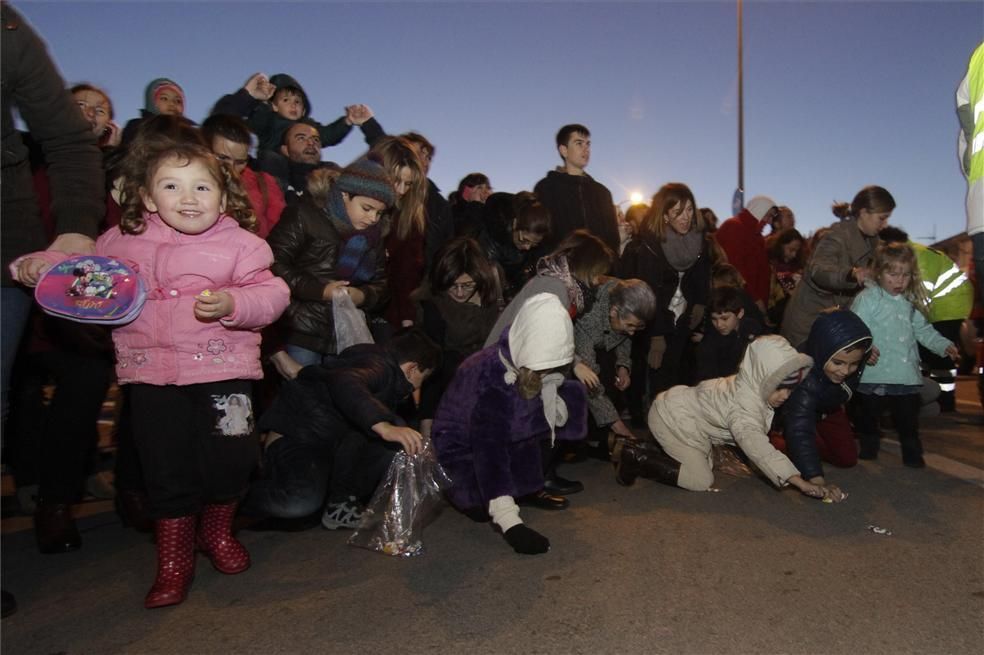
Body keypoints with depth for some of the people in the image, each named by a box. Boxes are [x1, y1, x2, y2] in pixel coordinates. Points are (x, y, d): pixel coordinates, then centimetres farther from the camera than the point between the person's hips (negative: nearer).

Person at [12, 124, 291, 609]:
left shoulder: (239, 243, -2)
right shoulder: (123, 241, 7)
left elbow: (271, 294, -10)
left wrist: (232, 304, -27)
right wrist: (40, 265, 4)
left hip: (222, 368, -2)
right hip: (151, 373, 2)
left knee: (230, 457, 0)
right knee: (165, 467, 7)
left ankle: (217, 530, 32)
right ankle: (173, 561, 25)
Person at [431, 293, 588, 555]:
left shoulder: (532, 363, -18)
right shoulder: (489, 376, -38)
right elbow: (488, 450, -42)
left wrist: (554, 403, -25)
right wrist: (510, 523, -46)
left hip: (514, 435, 6)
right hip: (462, 442, -6)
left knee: (571, 394, -9)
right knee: (482, 507, -29)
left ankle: (537, 483, 4)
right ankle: (458, 484, 6)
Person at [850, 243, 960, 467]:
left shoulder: (910, 303, 12)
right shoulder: (867, 298, -10)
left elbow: (923, 330, 21)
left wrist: (944, 345, 9)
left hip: (907, 374, 5)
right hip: (876, 372, -5)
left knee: (908, 417, 14)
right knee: (870, 413, 10)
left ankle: (912, 453, 27)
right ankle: (868, 447, 27)